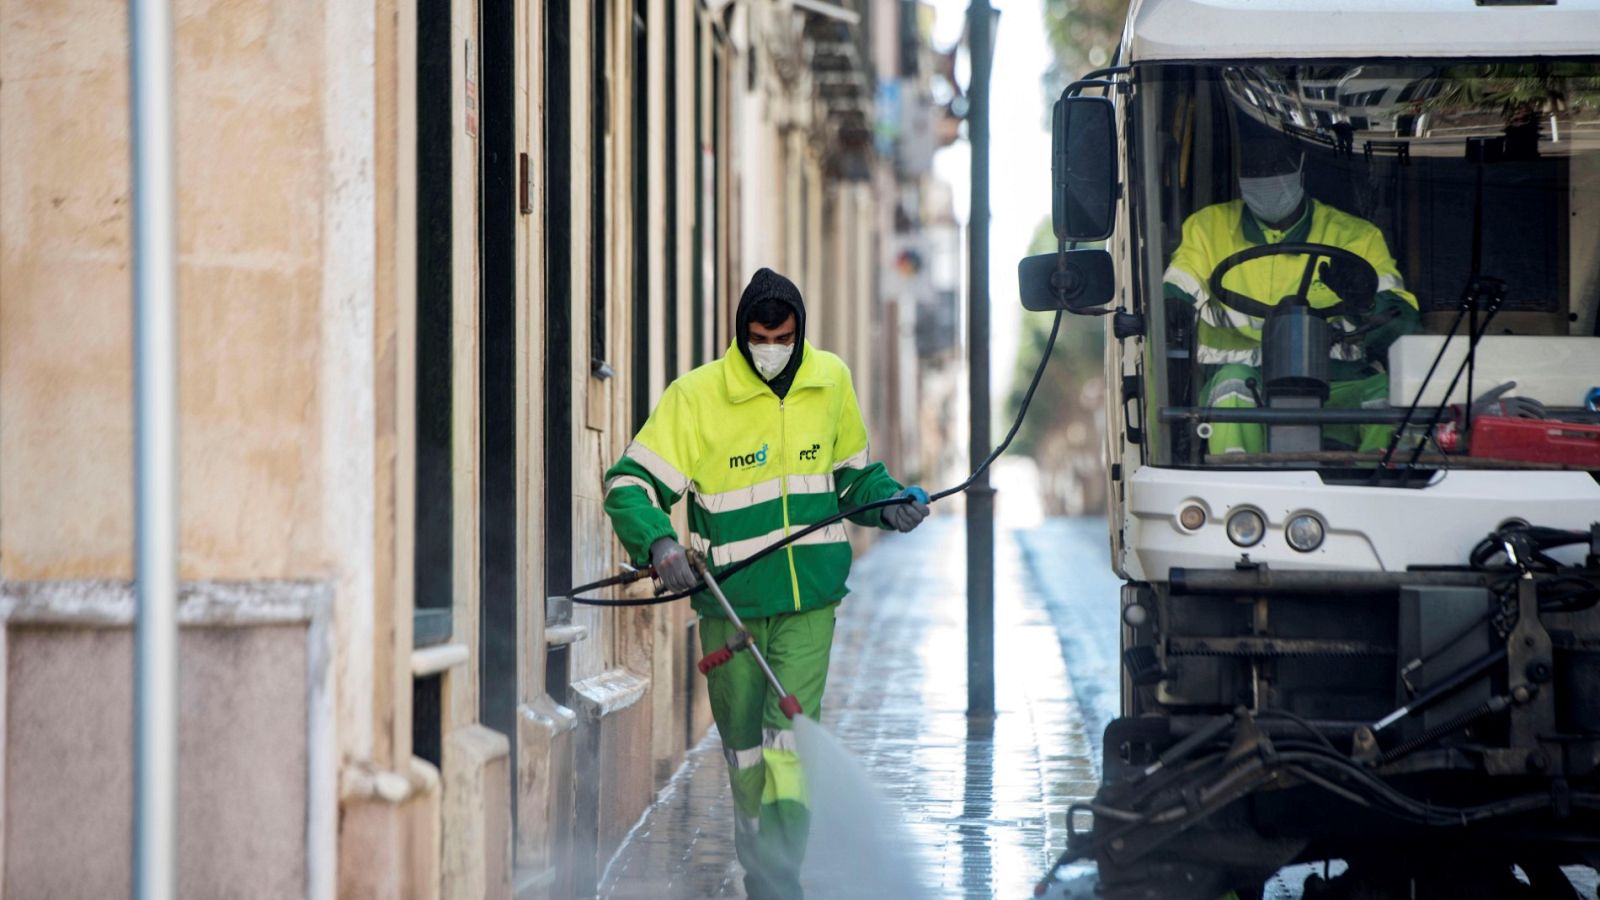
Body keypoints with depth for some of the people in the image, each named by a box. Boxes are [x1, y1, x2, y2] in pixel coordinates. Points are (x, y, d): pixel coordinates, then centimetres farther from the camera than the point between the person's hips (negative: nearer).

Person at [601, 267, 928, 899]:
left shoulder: (831, 381, 4)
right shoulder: (697, 396, -8)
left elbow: (851, 469, 22)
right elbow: (629, 483, -10)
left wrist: (889, 501, 3)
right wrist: (659, 543, -27)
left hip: (809, 596, 1)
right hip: (729, 599, -1)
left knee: (791, 732, -13)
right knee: (743, 740, 11)